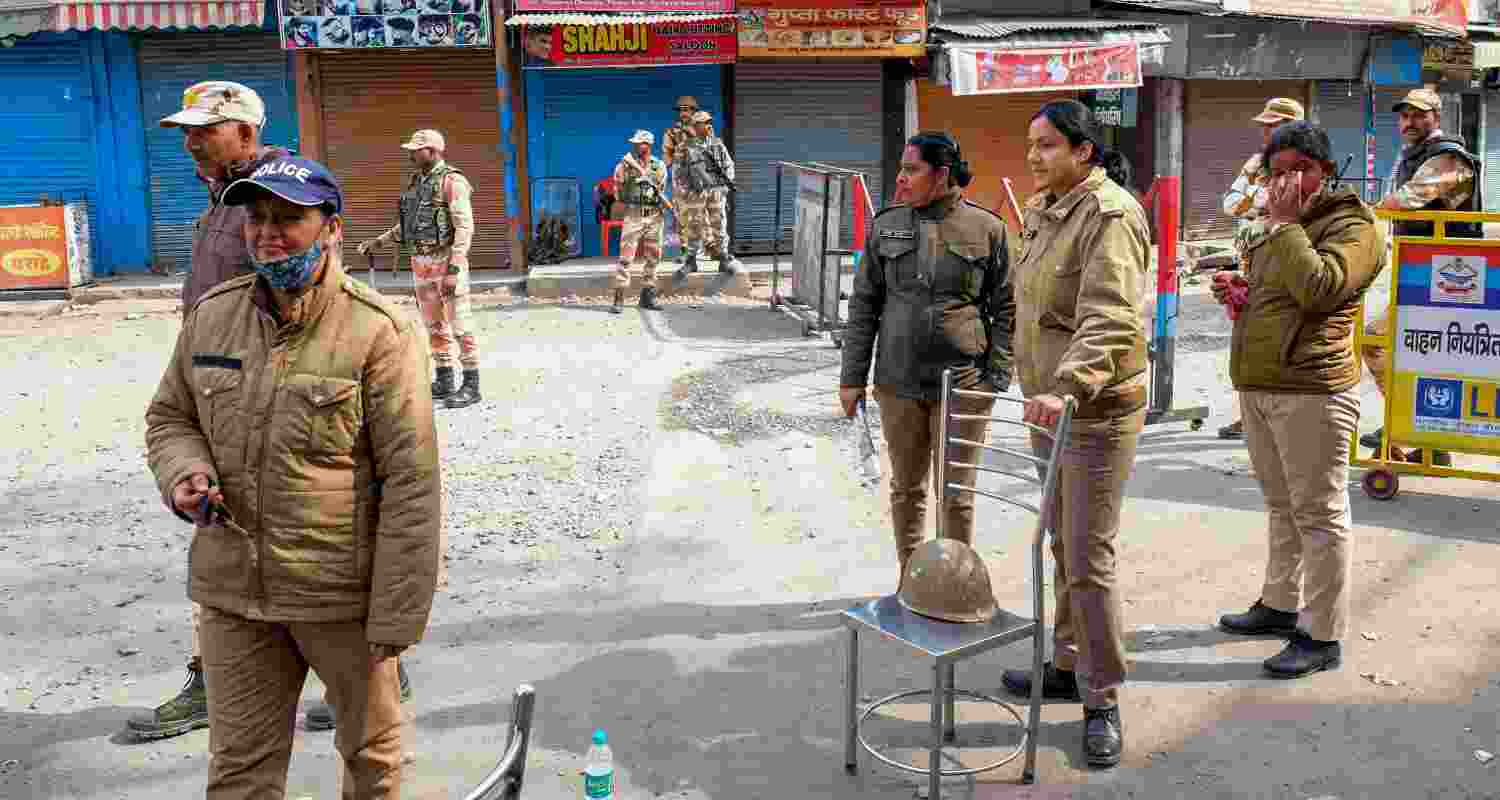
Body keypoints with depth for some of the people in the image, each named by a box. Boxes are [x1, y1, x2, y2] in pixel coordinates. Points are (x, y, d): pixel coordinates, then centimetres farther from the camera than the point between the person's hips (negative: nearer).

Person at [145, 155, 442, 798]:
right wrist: (183, 472, -7)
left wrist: (395, 617, -15)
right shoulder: (212, 315, 2)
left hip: (342, 594, -4)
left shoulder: (378, 332, -15)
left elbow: (411, 485, -15)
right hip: (233, 591, 4)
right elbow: (170, 416, 18)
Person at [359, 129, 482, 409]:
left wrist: (453, 270, -23)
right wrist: (379, 241, 14)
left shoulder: (452, 181, -12)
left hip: (447, 261, -8)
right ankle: (445, 382, 20)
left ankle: (471, 386, 0)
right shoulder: (416, 181, 14)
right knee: (434, 325, 12)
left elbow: (464, 228, -17)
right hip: (421, 263, 8)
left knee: (459, 325, -5)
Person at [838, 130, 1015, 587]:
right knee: (907, 487, 13)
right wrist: (853, 376, 3)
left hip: (962, 386, -2)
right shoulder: (887, 225, 3)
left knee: (956, 494, 7)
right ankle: (909, 580, 30)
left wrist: (997, 377, -5)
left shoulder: (986, 228, -3)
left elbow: (1005, 308, 1)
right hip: (898, 383, 2)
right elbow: (864, 304, 6)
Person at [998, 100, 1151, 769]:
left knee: (1089, 559, -4)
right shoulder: (1042, 210, 12)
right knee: (1062, 545, 18)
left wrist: (1068, 387, -41)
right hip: (1052, 403, 9)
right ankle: (1069, 665, 33)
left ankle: (1103, 701, 9)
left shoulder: (1109, 215, -17)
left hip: (1097, 411, -9)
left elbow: (1109, 322, -29)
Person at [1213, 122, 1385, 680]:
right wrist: (1237, 292, 10)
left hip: (1311, 389, -9)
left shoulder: (1353, 225, -7)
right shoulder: (1281, 228, 20)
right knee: (1281, 506, 19)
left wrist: (1285, 223, -17)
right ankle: (1280, 604, 33)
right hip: (1258, 385, 9)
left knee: (1318, 513, -3)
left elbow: (1319, 288, -25)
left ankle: (1323, 637, 4)